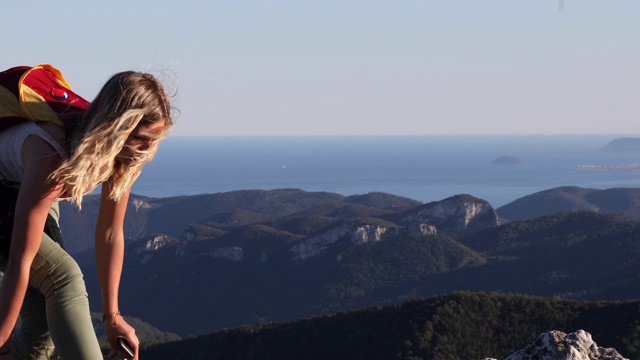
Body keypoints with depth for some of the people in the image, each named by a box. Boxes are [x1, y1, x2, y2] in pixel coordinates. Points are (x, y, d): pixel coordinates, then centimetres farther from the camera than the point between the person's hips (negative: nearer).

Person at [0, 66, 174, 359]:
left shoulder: (128, 158, -19)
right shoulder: (54, 157, -41)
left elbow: (110, 235, -8)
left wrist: (112, 316, -3)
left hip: (33, 200, 7)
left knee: (42, 327, -3)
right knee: (64, 279, -25)